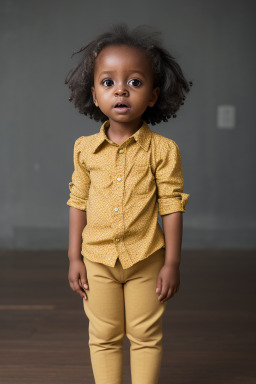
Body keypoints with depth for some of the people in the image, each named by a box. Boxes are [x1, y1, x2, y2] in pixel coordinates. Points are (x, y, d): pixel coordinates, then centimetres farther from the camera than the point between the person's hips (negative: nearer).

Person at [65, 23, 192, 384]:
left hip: (146, 260, -2)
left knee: (146, 336, 11)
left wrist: (172, 263, -7)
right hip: (98, 259, 2)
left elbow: (172, 205, -8)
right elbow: (78, 202, 3)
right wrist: (74, 258, 3)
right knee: (103, 337, 13)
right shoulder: (85, 148, -3)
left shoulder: (163, 149, -10)